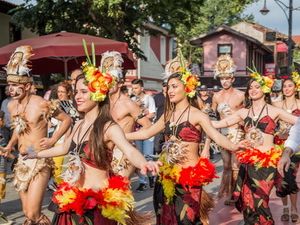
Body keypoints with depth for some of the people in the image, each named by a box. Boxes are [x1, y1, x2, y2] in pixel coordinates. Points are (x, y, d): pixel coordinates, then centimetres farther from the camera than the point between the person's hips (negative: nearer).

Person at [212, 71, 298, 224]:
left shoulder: (274, 111, 1)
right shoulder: (243, 112, 10)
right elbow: (219, 124, 7)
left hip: (267, 160, -3)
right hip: (248, 161, 3)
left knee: (258, 201, -3)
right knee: (247, 201, 3)